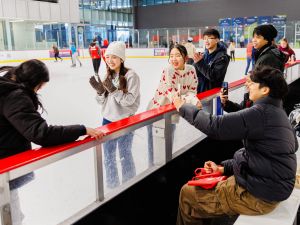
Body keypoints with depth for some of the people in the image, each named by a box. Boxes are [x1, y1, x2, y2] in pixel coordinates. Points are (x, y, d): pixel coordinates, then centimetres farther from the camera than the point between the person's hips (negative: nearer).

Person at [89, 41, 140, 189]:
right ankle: (112, 186, 35)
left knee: (124, 155, 7)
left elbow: (130, 100, -19)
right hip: (108, 120, 6)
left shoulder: (131, 75, -13)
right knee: (108, 156, 16)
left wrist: (114, 90, -28)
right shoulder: (108, 76, 6)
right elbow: (102, 101, 7)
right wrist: (100, 91, -12)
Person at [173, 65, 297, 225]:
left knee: (188, 193, -2)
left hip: (258, 195, -10)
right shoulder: (275, 112, 10)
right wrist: (224, 168, 9)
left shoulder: (261, 112, -21)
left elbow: (215, 125, -25)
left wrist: (183, 108, -11)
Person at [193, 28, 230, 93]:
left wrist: (200, 63, -25)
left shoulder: (222, 57, -13)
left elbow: (214, 76, -23)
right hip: (199, 91, 6)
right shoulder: (204, 54, 6)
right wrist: (196, 63, -15)